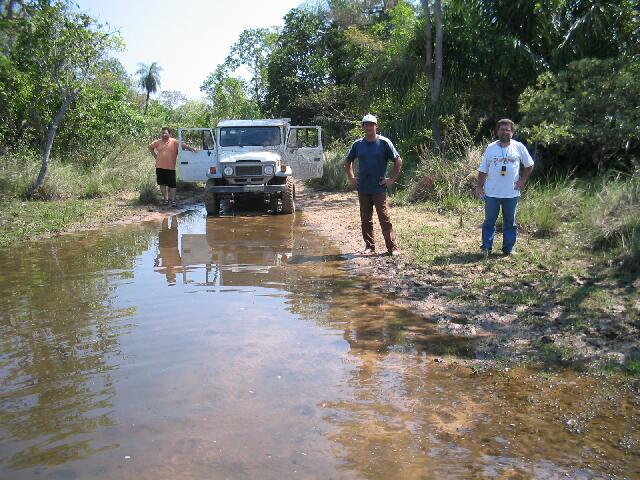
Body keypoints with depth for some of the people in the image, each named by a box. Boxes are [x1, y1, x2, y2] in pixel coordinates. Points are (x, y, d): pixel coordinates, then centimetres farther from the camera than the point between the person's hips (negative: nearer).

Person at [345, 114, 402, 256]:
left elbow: (398, 161, 0)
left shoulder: (384, 142, -4)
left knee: (385, 218, -4)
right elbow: (347, 161, 20)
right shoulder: (358, 144, 6)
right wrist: (351, 178, 11)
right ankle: (369, 246, 20)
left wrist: (392, 179, -4)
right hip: (362, 188, 4)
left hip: (379, 188, -4)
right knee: (365, 219, 9)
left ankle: (392, 247, 1)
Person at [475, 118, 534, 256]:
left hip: (511, 193, 0)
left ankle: (508, 248, 19)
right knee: (489, 221, 5)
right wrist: (479, 186, 0)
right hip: (492, 193, 0)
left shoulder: (519, 147, 1)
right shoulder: (491, 148, 2)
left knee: (510, 222, 9)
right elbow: (483, 170, 5)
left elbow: (529, 165, 11)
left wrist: (523, 180, 3)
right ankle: (486, 247, 14)